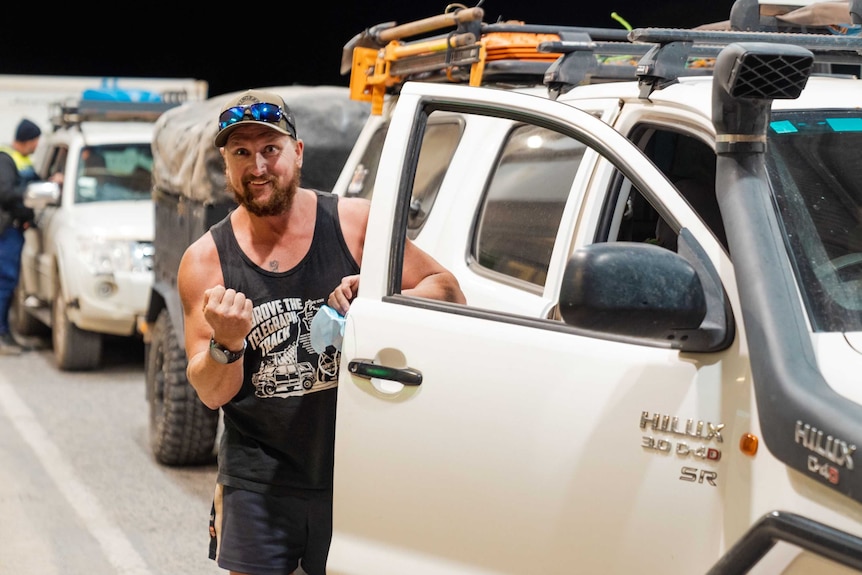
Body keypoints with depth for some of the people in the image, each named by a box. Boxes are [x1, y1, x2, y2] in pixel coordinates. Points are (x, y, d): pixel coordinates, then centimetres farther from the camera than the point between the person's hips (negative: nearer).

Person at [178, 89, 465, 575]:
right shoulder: (206, 261, -2)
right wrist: (226, 344, -24)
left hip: (354, 473, 0)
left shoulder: (355, 224, -4)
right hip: (258, 482, 1)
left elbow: (448, 291, 0)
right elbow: (212, 394, -3)